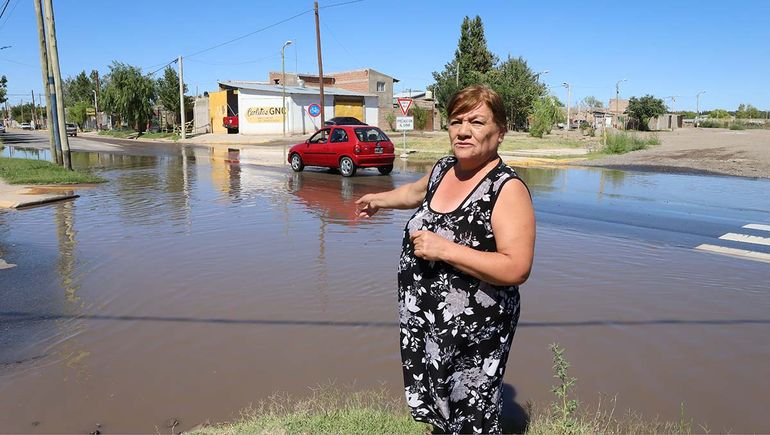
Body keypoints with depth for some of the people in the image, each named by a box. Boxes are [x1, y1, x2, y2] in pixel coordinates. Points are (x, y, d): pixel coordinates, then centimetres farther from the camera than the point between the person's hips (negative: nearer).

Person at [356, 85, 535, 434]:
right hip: (423, 325, 7)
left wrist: (444, 249, -29)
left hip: (472, 334, -7)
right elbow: (417, 191, 25)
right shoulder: (444, 168, 2)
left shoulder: (508, 189, -20)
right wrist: (378, 199, 39)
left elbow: (517, 269, -27)